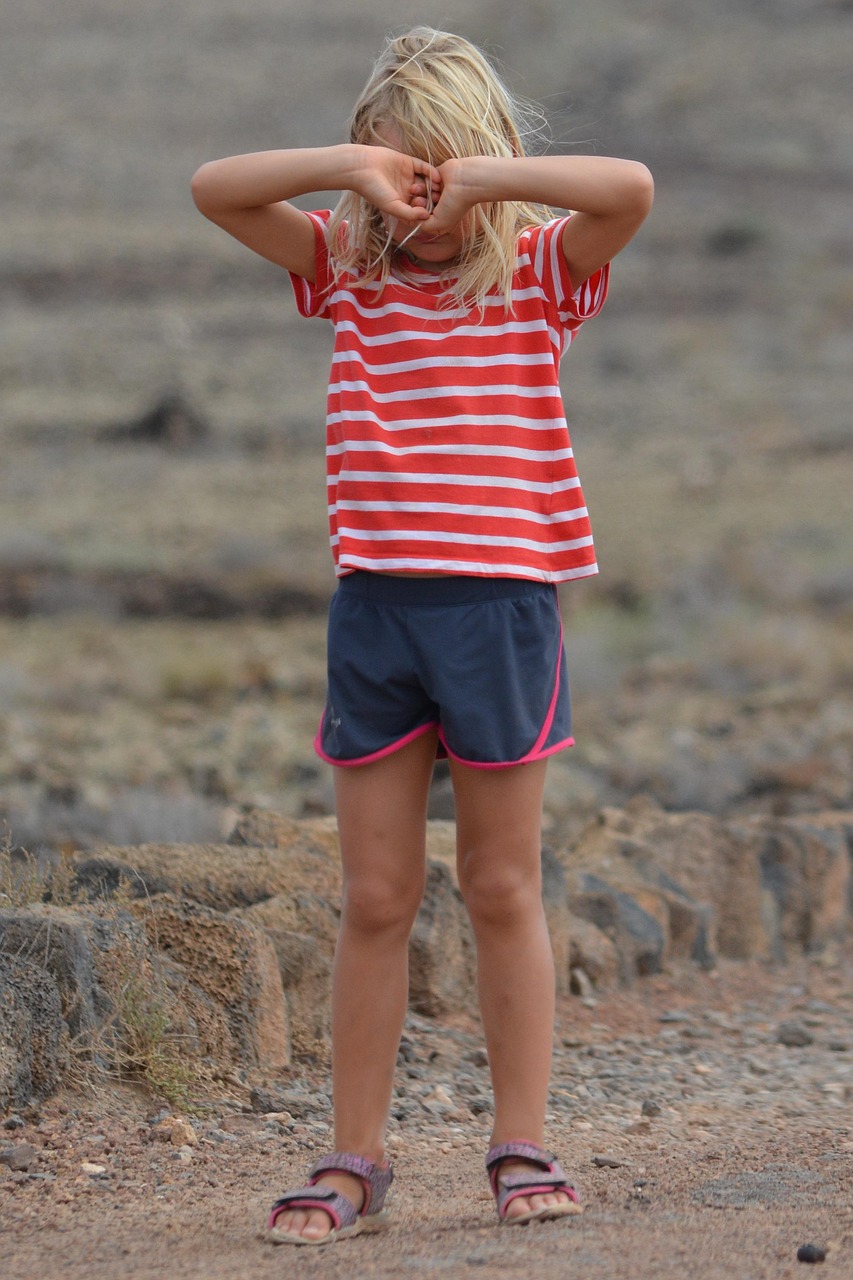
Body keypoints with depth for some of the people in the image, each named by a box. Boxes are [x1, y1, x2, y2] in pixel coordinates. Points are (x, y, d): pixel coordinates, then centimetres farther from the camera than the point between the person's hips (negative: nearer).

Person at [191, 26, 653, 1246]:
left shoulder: (540, 269, 1)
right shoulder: (347, 269, 10)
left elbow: (629, 187, -18)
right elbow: (212, 188, 3)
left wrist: (474, 177, -14)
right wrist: (352, 168, -9)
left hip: (500, 604, -3)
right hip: (373, 605, 3)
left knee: (503, 887, 6)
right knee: (374, 897, 5)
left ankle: (523, 1146, 14)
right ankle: (354, 1161, 9)